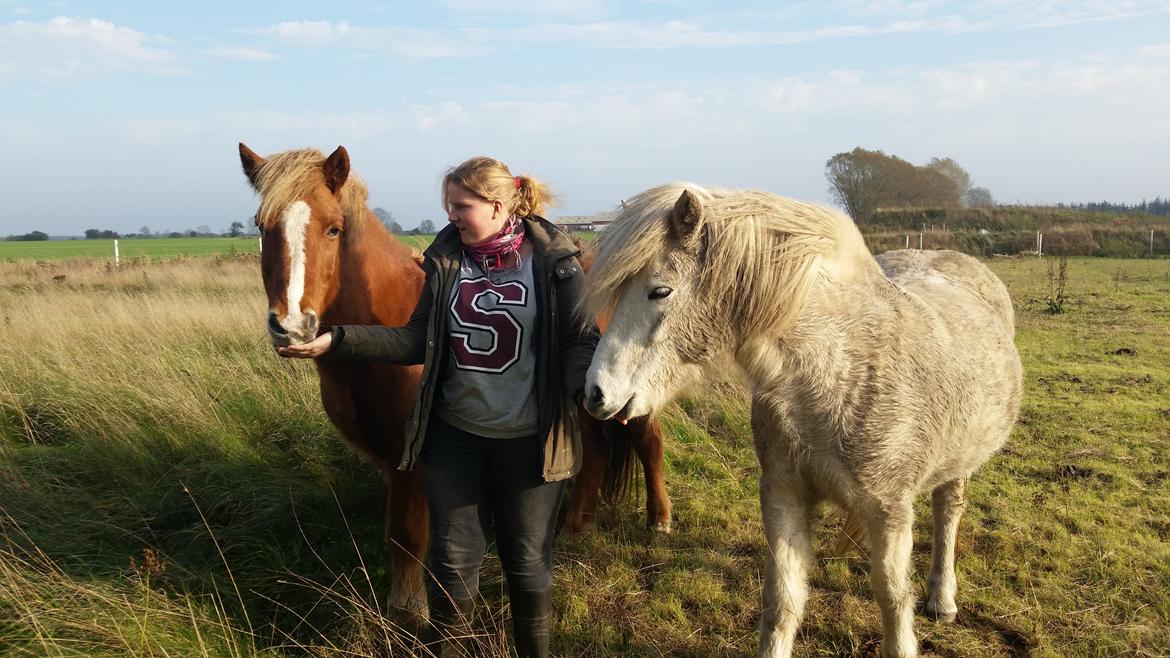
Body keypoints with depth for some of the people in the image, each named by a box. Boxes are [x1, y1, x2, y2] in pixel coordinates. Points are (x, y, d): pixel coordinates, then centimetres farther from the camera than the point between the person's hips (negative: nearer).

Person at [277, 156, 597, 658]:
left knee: (527, 561, 13)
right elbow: (418, 341, 1)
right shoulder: (447, 257, 0)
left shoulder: (553, 259, -11)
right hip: (454, 435, 3)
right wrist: (335, 342, -8)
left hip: (528, 442, -3)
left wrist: (592, 387, -32)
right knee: (453, 560, 11)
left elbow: (581, 342, -10)